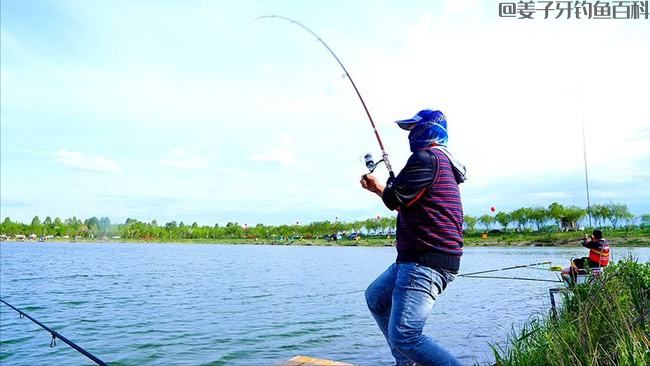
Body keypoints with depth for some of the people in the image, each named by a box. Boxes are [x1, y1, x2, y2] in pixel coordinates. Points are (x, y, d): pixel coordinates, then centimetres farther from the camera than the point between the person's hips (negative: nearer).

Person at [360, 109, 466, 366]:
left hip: (426, 261, -12)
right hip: (417, 257, 12)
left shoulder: (426, 158, -13)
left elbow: (395, 200, -15)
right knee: (375, 297, 24)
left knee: (404, 336, -17)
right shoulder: (443, 162, 21)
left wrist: (380, 187, 7)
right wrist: (377, 188, 22)